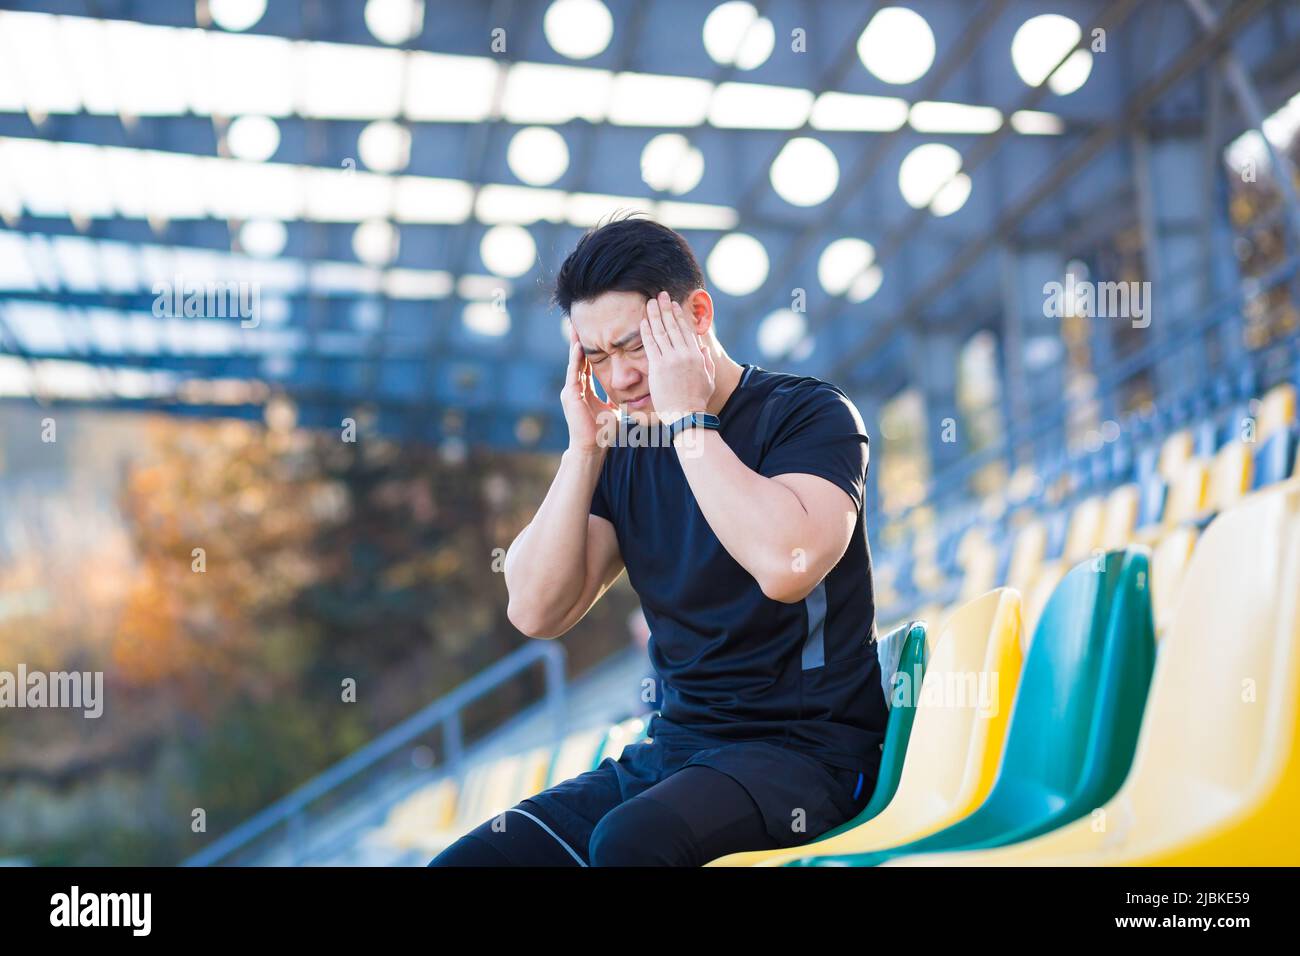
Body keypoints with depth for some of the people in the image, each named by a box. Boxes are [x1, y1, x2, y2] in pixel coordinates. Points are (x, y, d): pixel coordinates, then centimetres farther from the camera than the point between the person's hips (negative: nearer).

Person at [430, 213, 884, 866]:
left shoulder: (810, 414, -6)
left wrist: (690, 419, -17)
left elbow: (787, 565, -27)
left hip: (806, 752, -5)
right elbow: (536, 612, 2)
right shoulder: (624, 450, 10)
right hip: (669, 752, 6)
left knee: (628, 840, -34)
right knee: (463, 859, -12)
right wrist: (584, 449, -5)